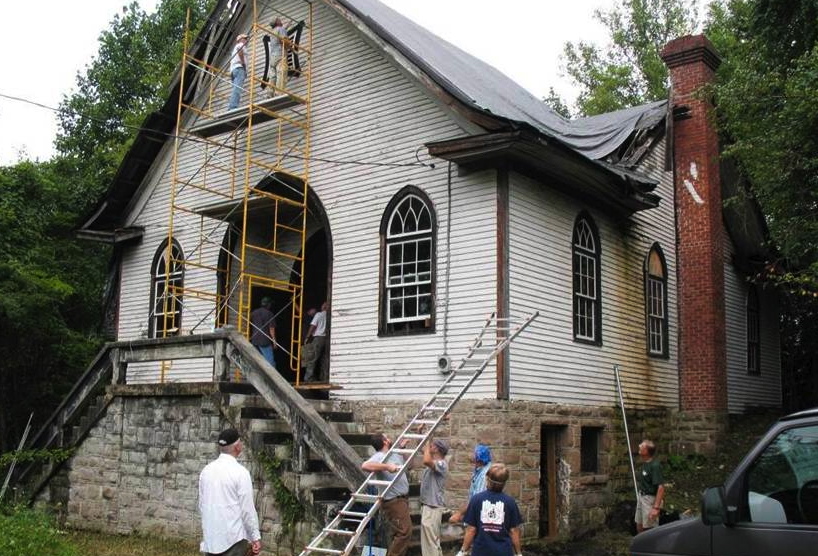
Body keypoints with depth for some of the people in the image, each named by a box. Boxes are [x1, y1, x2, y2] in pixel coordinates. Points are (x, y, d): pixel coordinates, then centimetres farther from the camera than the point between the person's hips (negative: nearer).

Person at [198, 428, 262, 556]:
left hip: (210, 537, 6)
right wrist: (256, 537, -3)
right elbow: (247, 508, -11)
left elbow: (201, 505, 13)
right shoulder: (240, 472, -12)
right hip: (233, 537, -6)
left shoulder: (206, 470, 5)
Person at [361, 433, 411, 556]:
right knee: (404, 531, -14)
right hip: (393, 501, -10)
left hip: (401, 499, 10)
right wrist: (387, 466, -38)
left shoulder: (394, 455, 13)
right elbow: (365, 466, -36)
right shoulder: (379, 456, -15)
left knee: (400, 533, 16)